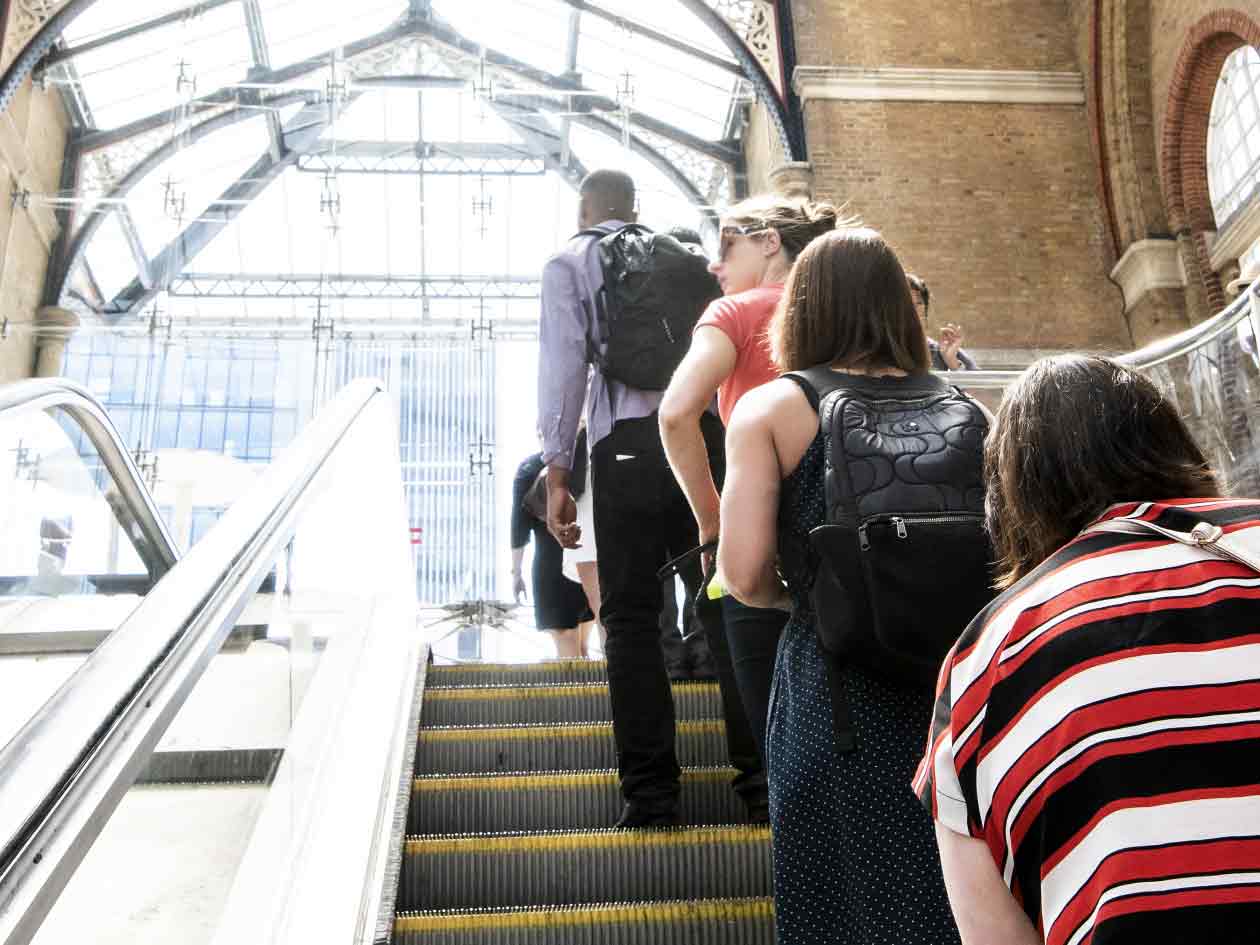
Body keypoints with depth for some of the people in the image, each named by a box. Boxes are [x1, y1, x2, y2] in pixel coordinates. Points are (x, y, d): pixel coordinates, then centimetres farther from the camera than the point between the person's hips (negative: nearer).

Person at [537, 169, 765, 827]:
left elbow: (564, 363, -1)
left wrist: (556, 472, -2)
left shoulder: (568, 262, 11)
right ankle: (761, 778, 6)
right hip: (703, 432, 3)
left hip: (627, 443, -3)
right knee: (724, 604, 5)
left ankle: (649, 792, 3)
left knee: (630, 617, 2)